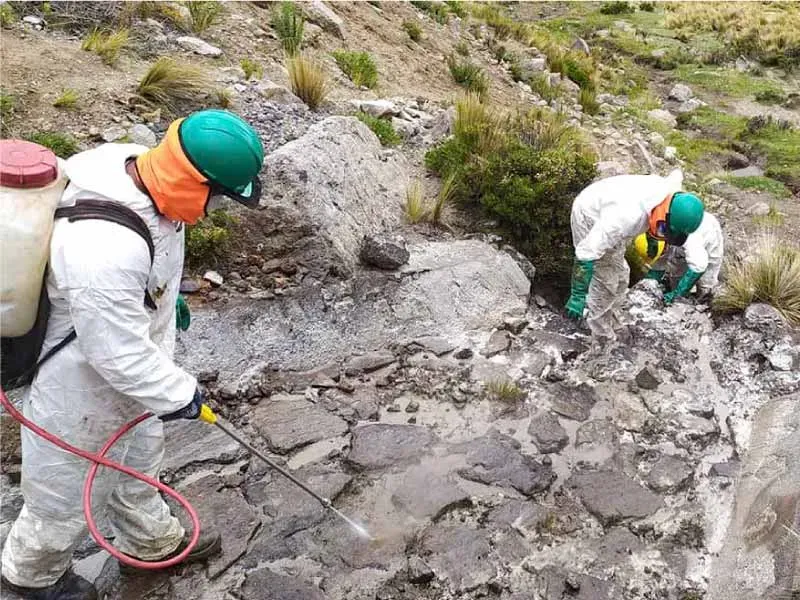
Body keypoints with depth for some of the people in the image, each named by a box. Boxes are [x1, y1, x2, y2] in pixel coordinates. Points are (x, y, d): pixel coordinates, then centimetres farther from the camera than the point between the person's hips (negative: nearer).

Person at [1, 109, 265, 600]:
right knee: (69, 486, 19)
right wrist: (178, 394, -16)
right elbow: (118, 352, -32)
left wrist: (167, 296, 20)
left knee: (138, 458, 29)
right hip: (83, 385, -8)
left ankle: (152, 540, 56)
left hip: (125, 371, 9)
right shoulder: (105, 251, -43)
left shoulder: (132, 164, -14)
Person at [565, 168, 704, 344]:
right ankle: (602, 336, 15)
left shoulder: (671, 192, -20)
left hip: (605, 207, 9)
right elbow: (587, 253, -41)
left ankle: (609, 322, 37)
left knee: (619, 275, 17)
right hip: (590, 217, -8)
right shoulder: (627, 217, -45)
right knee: (605, 283, -5)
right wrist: (578, 296, -35)